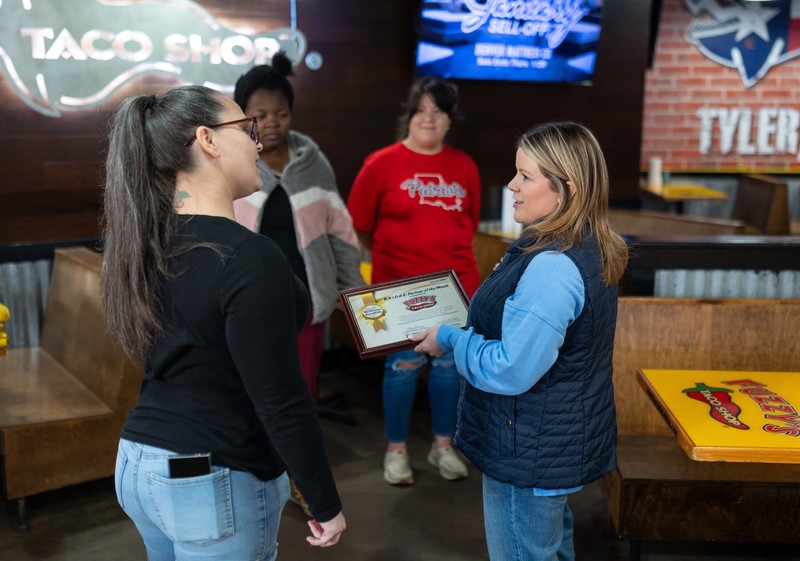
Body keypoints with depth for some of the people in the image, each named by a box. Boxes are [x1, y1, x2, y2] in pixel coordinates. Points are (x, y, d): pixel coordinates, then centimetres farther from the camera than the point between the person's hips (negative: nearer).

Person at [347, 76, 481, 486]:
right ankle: (396, 450, 21)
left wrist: (444, 253, 10)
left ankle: (443, 446, 29)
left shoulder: (464, 166, 3)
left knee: (449, 365, 12)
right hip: (400, 287, -3)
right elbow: (359, 226, -2)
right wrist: (393, 255, 3)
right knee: (403, 366, 5)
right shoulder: (382, 164, -7)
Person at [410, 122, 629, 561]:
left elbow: (510, 371, -29)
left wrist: (449, 339, -14)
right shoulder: (585, 249, 3)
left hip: (532, 455, -10)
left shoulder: (552, 269, -30)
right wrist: (464, 329, 8)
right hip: (560, 442, 10)